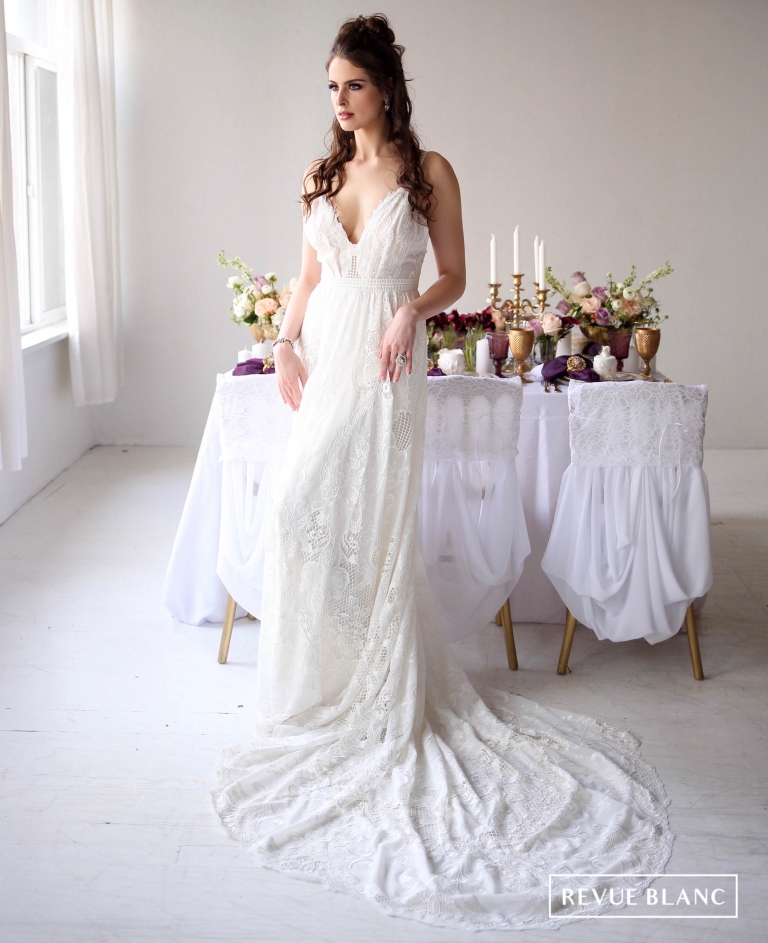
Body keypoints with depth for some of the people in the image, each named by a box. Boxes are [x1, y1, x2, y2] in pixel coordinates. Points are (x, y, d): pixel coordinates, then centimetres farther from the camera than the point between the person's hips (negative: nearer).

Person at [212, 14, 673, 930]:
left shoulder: (428, 172, 0)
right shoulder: (322, 175, 13)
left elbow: (453, 273, 3)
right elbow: (308, 276, 16)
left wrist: (413, 308, -16)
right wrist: (285, 343, 0)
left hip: (383, 367, -4)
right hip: (322, 358, 5)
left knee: (371, 525, -4)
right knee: (305, 516, 3)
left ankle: (380, 694, 12)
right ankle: (319, 686, 21)